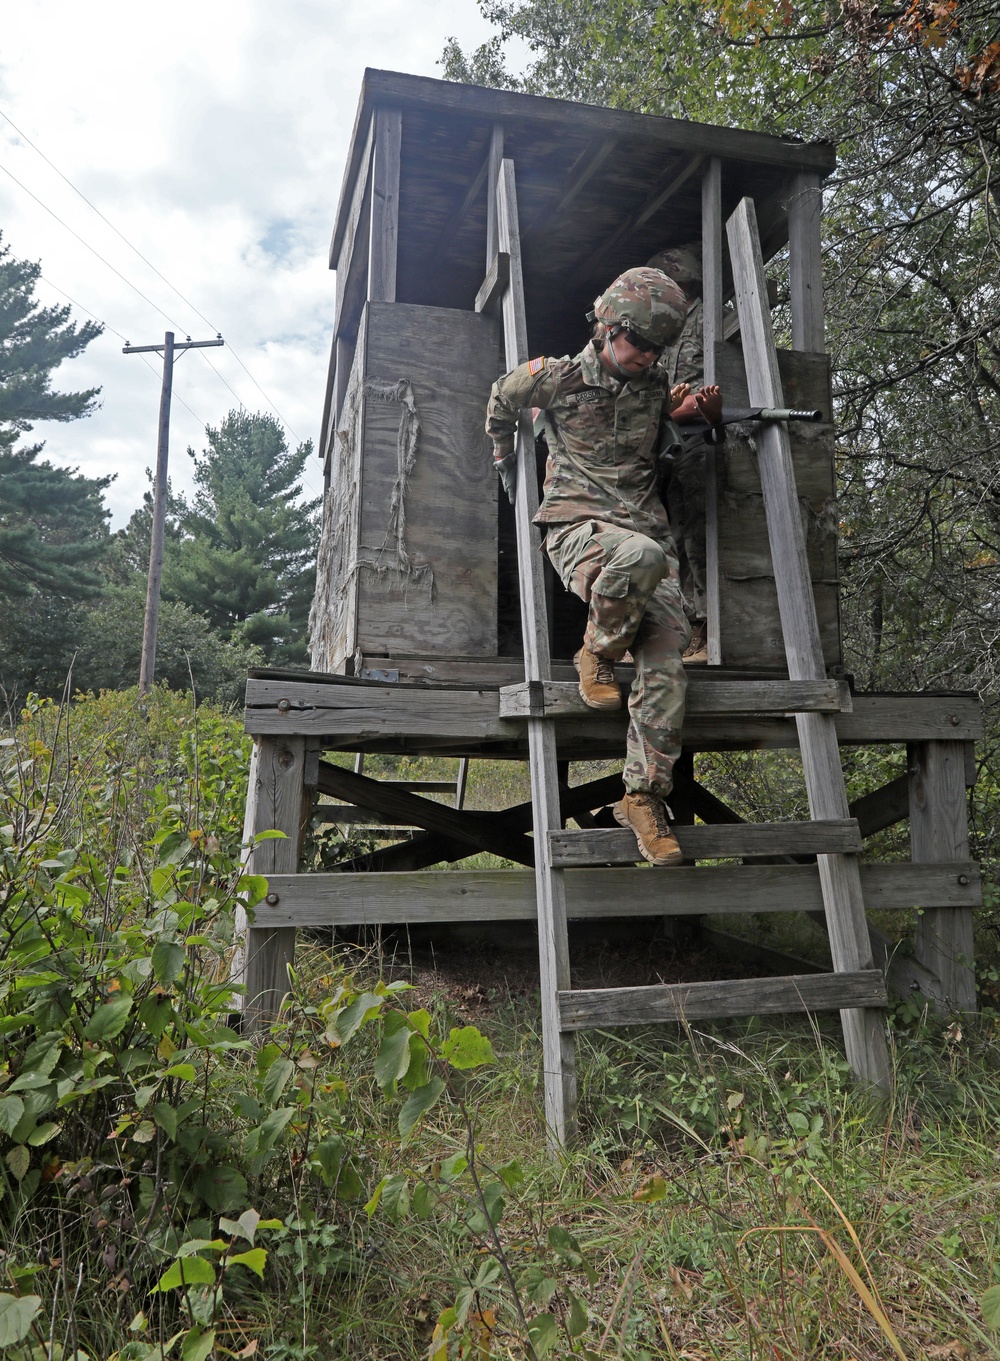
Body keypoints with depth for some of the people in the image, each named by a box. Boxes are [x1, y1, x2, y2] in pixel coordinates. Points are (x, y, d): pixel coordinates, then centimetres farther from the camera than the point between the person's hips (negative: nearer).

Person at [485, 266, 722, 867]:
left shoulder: (656, 386, 15)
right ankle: (598, 652, -11)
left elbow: (682, 411, 38)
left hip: (649, 532, 4)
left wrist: (706, 408, 14)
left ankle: (645, 796, -6)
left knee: (667, 661, -14)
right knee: (642, 555, -41)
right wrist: (507, 460, 36)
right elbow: (500, 402, 24)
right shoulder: (555, 377, 4)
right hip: (580, 526, -4)